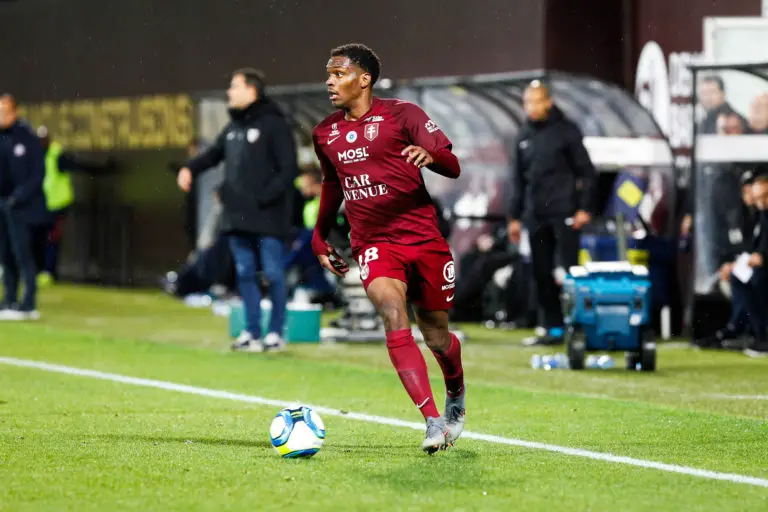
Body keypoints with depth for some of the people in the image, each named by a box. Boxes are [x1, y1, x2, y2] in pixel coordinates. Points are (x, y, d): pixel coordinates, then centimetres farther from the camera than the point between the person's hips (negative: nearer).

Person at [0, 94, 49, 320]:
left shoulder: (27, 138, -7)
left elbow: (38, 174, -8)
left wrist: (19, 197, -15)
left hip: (21, 206, -6)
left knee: (22, 252, -9)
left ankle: (29, 304, -7)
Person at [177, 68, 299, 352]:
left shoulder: (273, 125, -9)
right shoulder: (233, 127, 13)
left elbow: (288, 169, -12)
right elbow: (214, 153, 23)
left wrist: (264, 197, -19)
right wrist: (190, 168, 4)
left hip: (267, 218, -7)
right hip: (237, 217, 7)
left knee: (273, 274, 0)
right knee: (245, 274, 9)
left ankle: (276, 332, 8)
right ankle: (251, 331, 16)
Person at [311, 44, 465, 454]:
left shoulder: (401, 114, -5)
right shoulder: (325, 134, 10)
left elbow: (453, 168, -10)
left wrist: (429, 155, -31)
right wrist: (319, 237, 23)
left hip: (423, 237, -2)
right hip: (373, 245, 2)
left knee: (436, 336, 8)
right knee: (393, 316, -25)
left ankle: (456, 395, 43)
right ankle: (433, 421, -29)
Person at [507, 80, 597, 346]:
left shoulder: (565, 131, -1)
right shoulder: (524, 136, 15)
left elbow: (586, 171, -2)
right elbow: (518, 179, 20)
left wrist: (584, 207, -10)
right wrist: (514, 216, 16)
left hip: (563, 213, -6)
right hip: (536, 215, 6)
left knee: (569, 269, -9)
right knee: (541, 274, 5)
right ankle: (553, 329, 10)